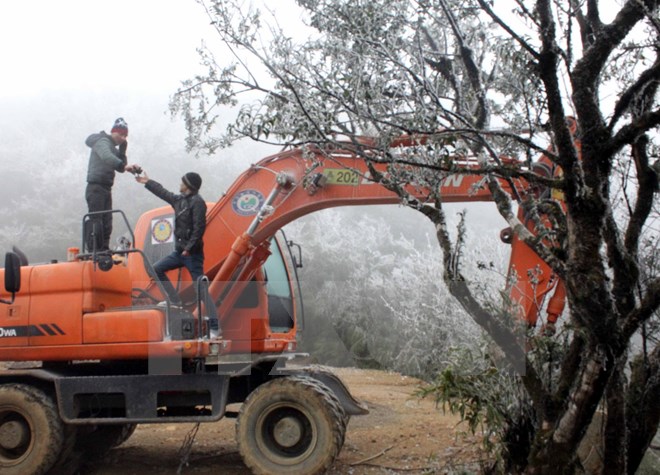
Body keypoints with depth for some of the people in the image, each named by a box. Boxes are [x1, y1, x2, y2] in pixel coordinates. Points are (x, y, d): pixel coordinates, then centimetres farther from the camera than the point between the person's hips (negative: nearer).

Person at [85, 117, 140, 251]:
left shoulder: (113, 147, 22)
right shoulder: (102, 142, -7)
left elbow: (120, 168, 16)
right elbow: (107, 157, -29)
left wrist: (122, 149, 5)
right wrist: (124, 166, -42)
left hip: (106, 189, 10)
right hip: (96, 188, -9)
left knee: (107, 222, 7)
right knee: (96, 221, -12)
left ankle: (104, 251, 10)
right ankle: (93, 251, -15)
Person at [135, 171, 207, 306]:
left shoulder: (197, 202, -13)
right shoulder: (180, 200, 12)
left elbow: (199, 227, -20)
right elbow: (163, 193, 29)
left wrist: (189, 248, -23)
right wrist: (147, 182, 39)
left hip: (192, 253, -9)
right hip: (179, 251, 9)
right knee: (157, 269, 12)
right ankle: (175, 301, 11)